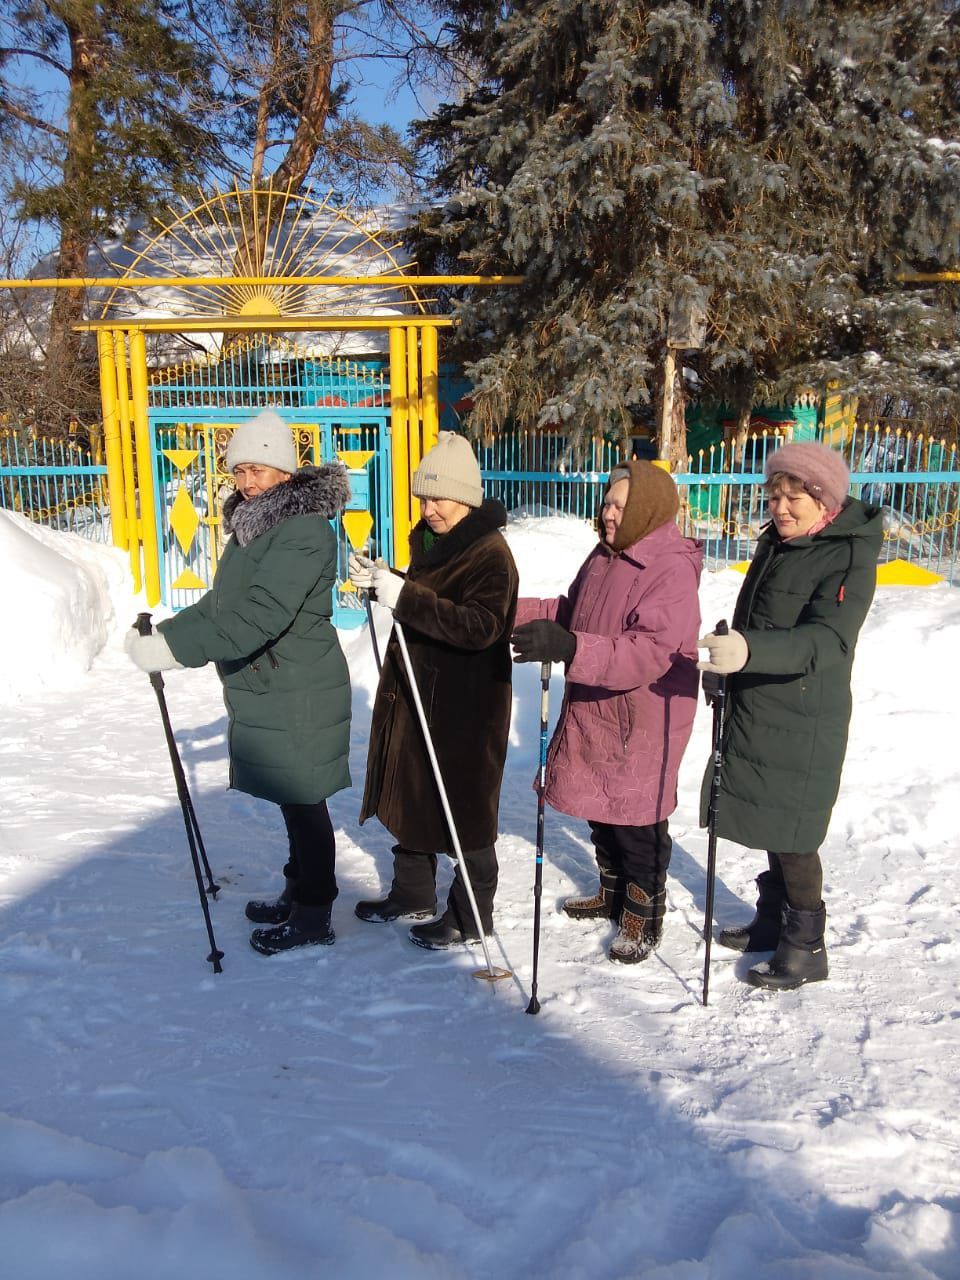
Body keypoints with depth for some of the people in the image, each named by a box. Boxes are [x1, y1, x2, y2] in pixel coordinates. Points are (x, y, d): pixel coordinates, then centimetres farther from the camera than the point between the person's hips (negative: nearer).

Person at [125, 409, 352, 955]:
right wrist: (164, 634, 4)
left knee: (302, 800, 3)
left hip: (298, 694, -9)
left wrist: (175, 648, -32)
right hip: (266, 688, 9)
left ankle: (314, 915, 19)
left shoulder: (304, 531, -20)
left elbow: (261, 616, -29)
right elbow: (223, 603, 16)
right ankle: (299, 894, 36)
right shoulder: (253, 523, 12)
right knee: (292, 798, 20)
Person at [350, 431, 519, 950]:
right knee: (410, 794, 19)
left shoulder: (490, 554, -18)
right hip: (416, 691, 9)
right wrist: (382, 582, 1)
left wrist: (404, 596, -34)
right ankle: (413, 893, 38)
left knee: (463, 808, 4)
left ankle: (472, 915, 21)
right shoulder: (430, 540, 9)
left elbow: (479, 626, -30)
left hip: (466, 703, -9)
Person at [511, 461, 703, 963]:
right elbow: (572, 611, 19)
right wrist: (519, 612, 4)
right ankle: (612, 892, 43)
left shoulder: (671, 570, -22)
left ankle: (644, 913, 28)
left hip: (641, 724, -8)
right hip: (594, 713, 9)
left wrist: (569, 647, -43)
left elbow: (648, 653, -32)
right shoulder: (606, 555, 7)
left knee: (637, 822, 7)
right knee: (601, 813, 22)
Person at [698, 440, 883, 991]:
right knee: (768, 823, 17)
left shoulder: (849, 559, -16)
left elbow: (828, 640, -32)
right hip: (755, 712, 8)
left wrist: (749, 651, -46)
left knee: (792, 837, 0)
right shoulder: (776, 543, 9)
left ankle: (807, 948, 18)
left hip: (803, 727, -8)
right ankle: (774, 919, 35)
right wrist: (727, 665, 26)